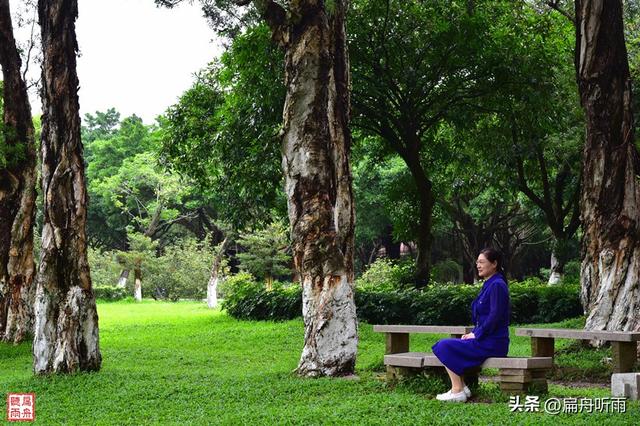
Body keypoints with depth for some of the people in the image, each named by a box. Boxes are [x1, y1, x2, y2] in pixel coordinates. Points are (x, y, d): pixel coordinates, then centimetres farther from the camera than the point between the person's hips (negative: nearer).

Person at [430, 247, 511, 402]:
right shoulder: (489, 285, 17)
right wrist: (473, 333, 9)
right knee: (442, 345, 9)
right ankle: (461, 387, 5)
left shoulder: (497, 285, -14)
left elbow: (495, 317, -21)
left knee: (446, 347, -16)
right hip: (484, 339, 10)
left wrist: (476, 335, -14)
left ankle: (457, 391, -13)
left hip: (492, 343, -10)